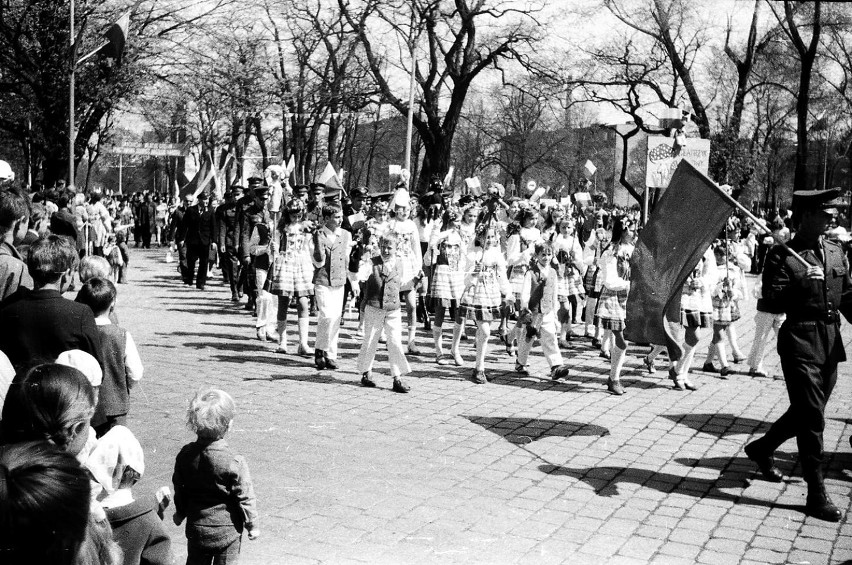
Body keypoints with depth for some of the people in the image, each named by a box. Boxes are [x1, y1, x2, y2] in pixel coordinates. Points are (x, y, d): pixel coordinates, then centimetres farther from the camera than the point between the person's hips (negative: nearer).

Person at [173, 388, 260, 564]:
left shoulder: (185, 455, -9)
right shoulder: (234, 463, -23)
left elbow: (179, 490, 6)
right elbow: (245, 497, -15)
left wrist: (180, 513, 23)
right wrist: (252, 525, 0)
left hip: (196, 528, 4)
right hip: (227, 530, -4)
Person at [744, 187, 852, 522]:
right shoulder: (781, 255, -6)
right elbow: (772, 297, -15)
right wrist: (801, 282, -29)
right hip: (799, 340, -7)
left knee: (806, 413, 17)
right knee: (812, 417, -7)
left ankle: (762, 448, 41)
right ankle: (817, 496, -1)